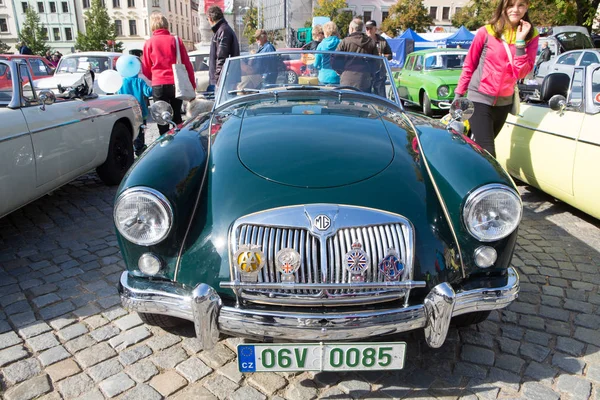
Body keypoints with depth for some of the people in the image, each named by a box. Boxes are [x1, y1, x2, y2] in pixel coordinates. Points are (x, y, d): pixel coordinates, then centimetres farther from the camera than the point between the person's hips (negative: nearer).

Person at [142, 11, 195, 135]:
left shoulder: (149, 43, 1)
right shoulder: (176, 40, 1)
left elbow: (146, 70, 9)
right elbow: (187, 64, 2)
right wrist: (192, 84, 9)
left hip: (158, 86, -1)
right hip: (176, 84, 1)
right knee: (177, 117, 13)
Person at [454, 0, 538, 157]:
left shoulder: (531, 36, 1)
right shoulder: (486, 32, -7)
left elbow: (521, 73, -8)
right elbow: (468, 65, 1)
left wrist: (520, 42, -16)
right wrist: (459, 93, 2)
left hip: (504, 102, 4)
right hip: (479, 99, -4)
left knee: (482, 148, 18)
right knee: (487, 152, -13)